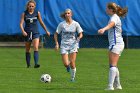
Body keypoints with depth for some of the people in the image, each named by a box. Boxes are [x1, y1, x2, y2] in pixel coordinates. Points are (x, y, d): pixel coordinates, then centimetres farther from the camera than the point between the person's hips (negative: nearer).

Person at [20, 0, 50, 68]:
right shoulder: (24, 14, -2)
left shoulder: (37, 13, 3)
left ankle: (36, 64, -27)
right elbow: (21, 23, -8)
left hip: (35, 32, 0)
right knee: (27, 50, 9)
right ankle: (28, 64, 21)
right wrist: (23, 31, -26)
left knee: (36, 48, -18)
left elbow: (41, 22, 14)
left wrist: (46, 31, 19)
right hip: (27, 33, 0)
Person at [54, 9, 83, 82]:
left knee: (72, 62, -12)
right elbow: (56, 34, 5)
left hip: (73, 45, 0)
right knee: (66, 64, -9)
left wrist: (79, 38, -19)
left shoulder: (75, 24, 0)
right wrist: (56, 43, -7)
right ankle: (68, 66, 30)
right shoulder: (61, 24, 0)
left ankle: (73, 77, 9)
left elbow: (80, 34, 4)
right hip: (64, 45, 0)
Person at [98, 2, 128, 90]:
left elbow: (111, 24, -36)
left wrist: (103, 29, -55)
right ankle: (117, 85, 25)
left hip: (115, 43, -10)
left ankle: (110, 86, -25)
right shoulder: (116, 17, 19)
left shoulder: (114, 17, -12)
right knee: (114, 66, 17)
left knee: (113, 65, -17)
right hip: (118, 43, 10)